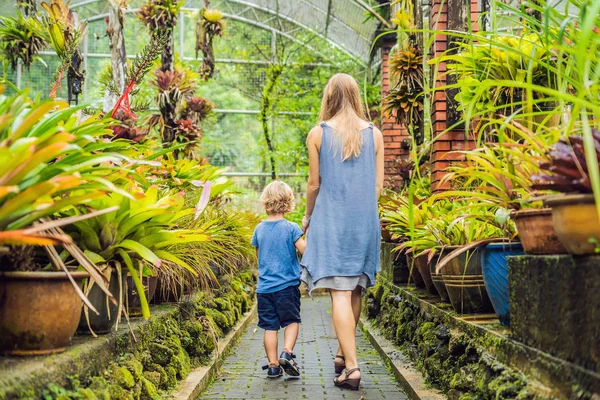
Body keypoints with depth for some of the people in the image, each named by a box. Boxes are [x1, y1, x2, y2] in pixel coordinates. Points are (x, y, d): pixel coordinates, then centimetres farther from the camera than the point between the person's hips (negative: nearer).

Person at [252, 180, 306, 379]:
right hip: (287, 285, -3)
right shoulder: (291, 228, -9)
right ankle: (287, 352, -9)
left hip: (264, 286, 3)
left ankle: (273, 365, 9)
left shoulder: (259, 229, 4)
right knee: (292, 321, 11)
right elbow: (304, 250, -12)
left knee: (270, 326, 7)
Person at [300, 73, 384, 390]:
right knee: (355, 291, 14)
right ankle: (342, 354, 27)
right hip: (365, 221, 3)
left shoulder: (318, 134, -3)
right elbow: (378, 184, 5)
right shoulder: (374, 134, 3)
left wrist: (308, 216, 15)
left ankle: (351, 367, -10)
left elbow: (314, 183, -1)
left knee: (340, 293, -5)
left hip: (331, 219, -3)